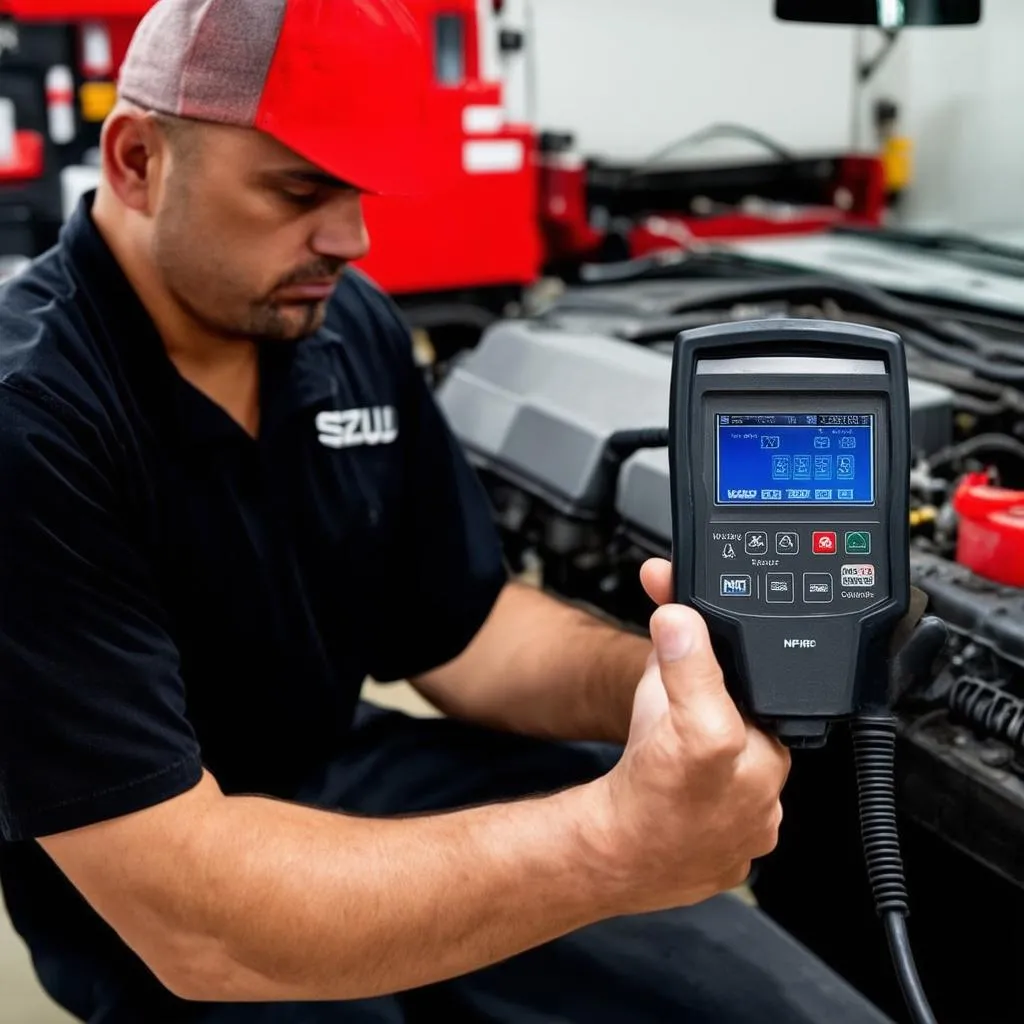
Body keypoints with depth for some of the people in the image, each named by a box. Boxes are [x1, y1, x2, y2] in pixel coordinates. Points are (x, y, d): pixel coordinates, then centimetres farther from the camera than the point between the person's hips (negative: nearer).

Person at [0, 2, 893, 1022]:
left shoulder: (349, 330, -4)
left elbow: (464, 631, 2)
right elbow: (191, 922, -33)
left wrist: (678, 681, -20)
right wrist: (616, 845, -40)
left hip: (352, 777, 7)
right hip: (169, 941, -6)